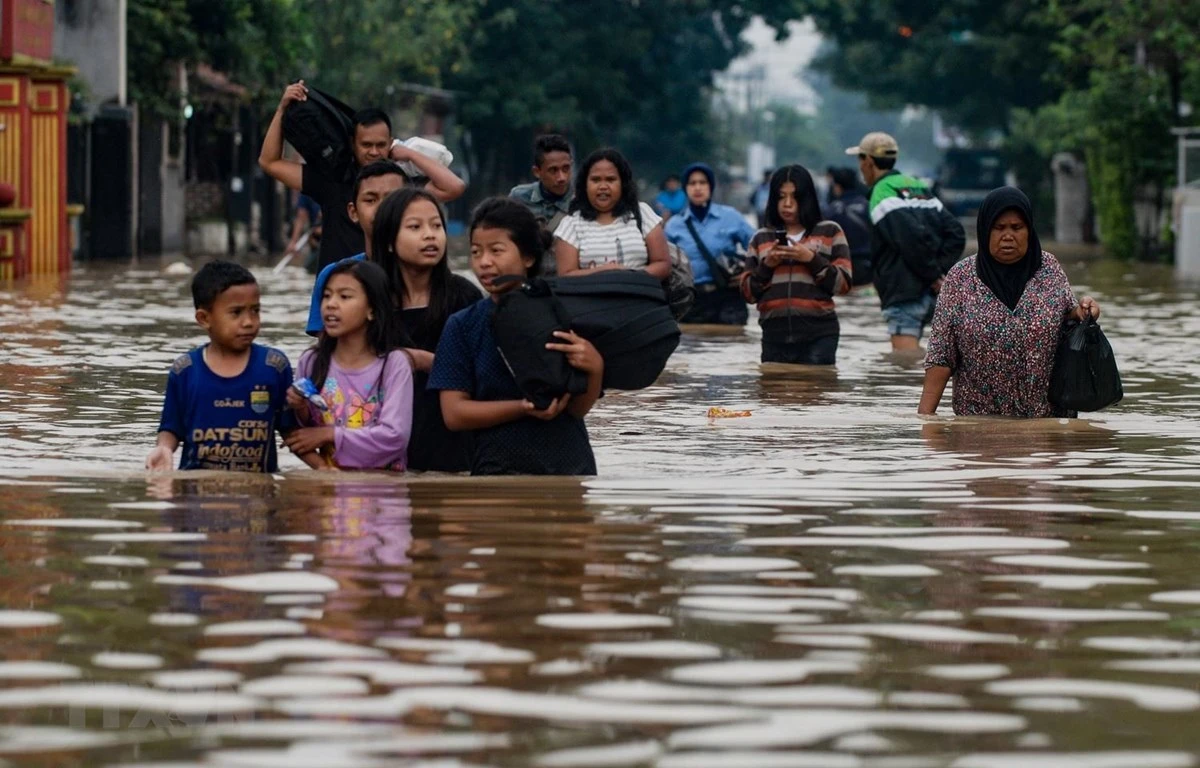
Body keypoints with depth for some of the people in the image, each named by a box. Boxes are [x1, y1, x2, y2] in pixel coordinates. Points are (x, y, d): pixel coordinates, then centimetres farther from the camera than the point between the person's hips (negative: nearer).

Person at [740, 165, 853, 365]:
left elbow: (843, 283, 2)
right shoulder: (761, 238, 16)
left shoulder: (830, 232, 10)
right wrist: (766, 265, -4)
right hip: (775, 335, 2)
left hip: (818, 335, -2)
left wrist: (812, 259, -10)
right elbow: (747, 292, 13)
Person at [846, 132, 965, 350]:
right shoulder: (920, 188, 21)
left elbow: (912, 236, -22)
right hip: (930, 292, 9)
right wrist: (941, 271, 5)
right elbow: (955, 233, 14)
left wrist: (931, 273, -11)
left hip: (905, 293, -9)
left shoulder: (882, 193, -8)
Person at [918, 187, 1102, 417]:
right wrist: (925, 413, -10)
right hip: (979, 416, -1)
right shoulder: (960, 278, -3)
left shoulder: (1049, 269, 2)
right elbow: (940, 355, -4)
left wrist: (1080, 311, -10)